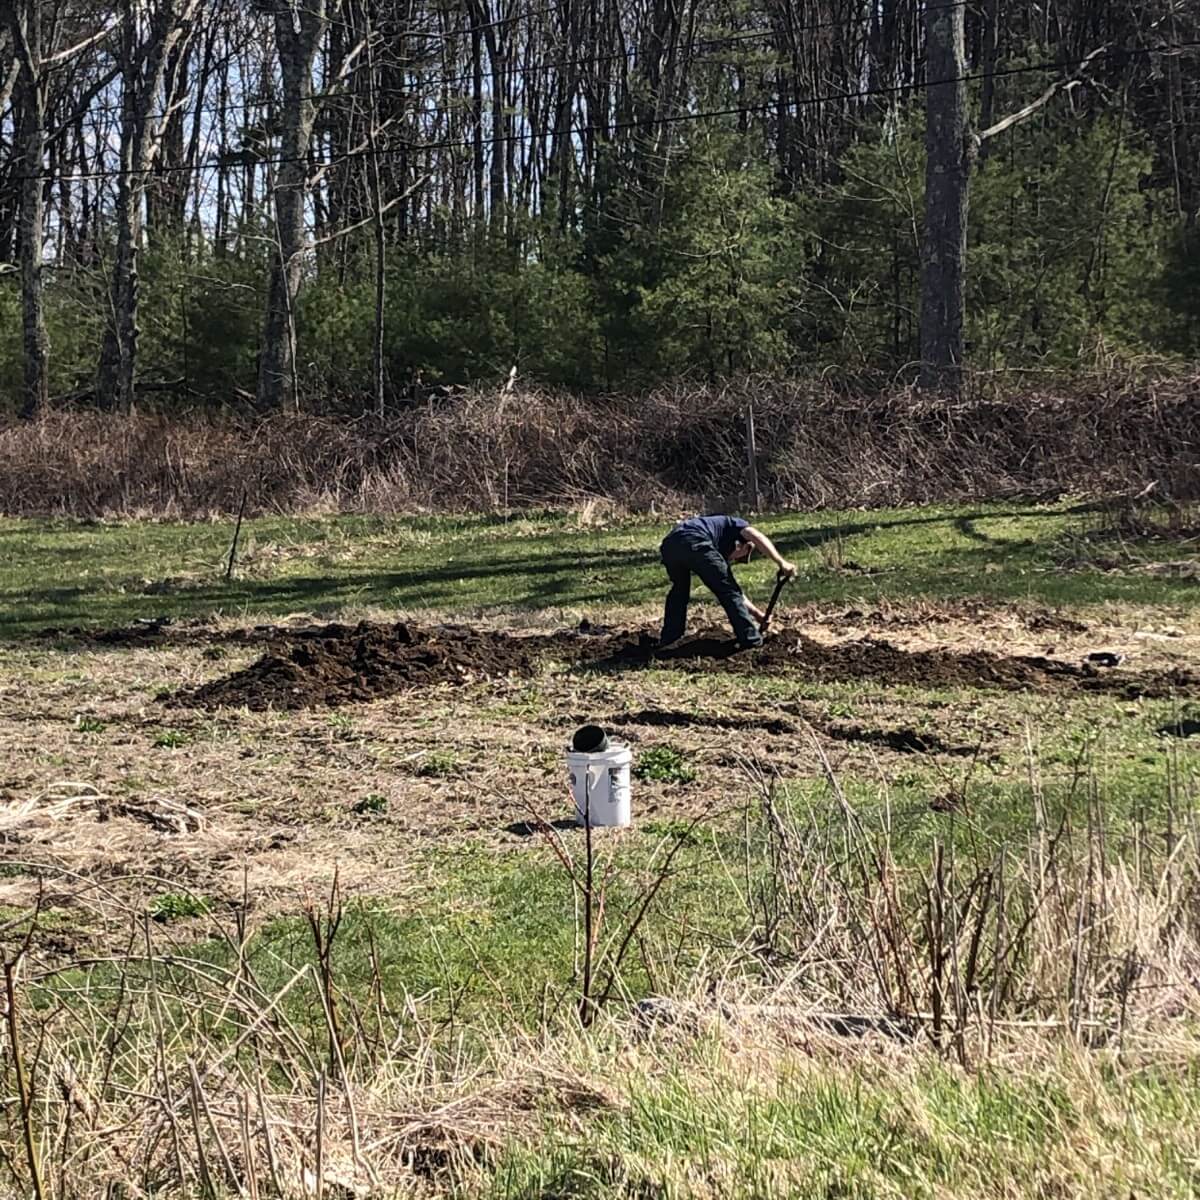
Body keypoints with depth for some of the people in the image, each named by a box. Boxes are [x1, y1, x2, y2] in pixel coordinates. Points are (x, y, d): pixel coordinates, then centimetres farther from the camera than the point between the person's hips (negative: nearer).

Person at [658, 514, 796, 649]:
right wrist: (781, 562, -3)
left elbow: (732, 588, 46)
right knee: (728, 590, 8)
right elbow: (757, 537, 3)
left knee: (679, 590, 34)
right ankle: (750, 639, 12)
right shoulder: (735, 524, 26)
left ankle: (669, 638, 37)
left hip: (669, 544, 8)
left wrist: (756, 612, 49)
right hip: (694, 542, -8)